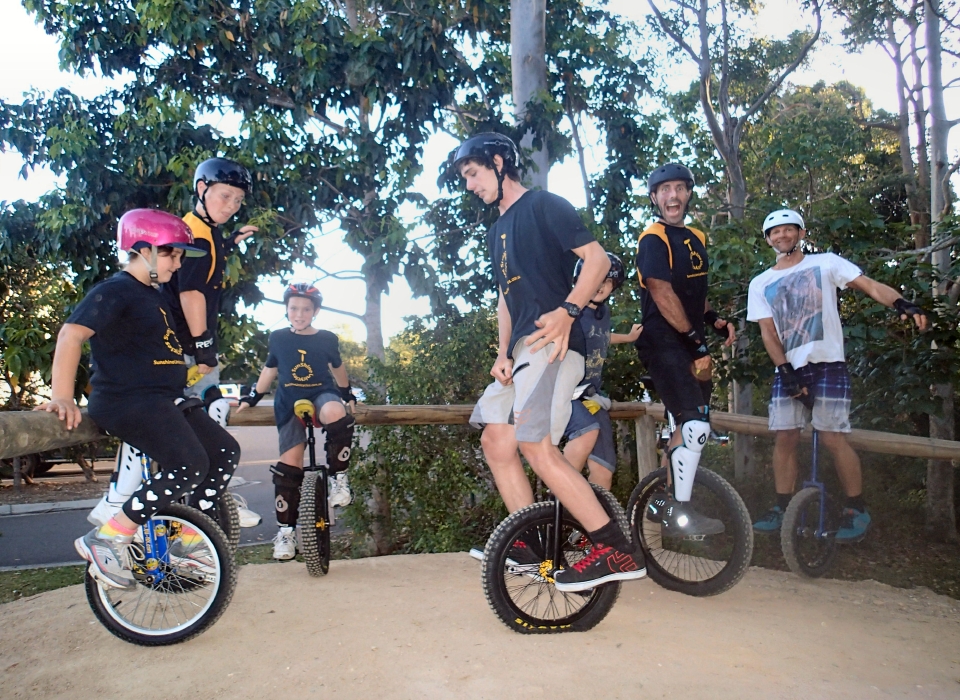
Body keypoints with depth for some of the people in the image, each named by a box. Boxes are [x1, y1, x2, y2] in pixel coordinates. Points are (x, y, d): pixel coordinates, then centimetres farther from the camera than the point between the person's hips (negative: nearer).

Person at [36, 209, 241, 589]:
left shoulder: (153, 296, 20)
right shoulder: (115, 291, -10)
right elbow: (71, 334, -21)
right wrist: (62, 397, -28)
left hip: (163, 401, 10)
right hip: (127, 402, -10)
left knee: (225, 450, 6)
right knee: (189, 465, -27)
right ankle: (106, 539, -15)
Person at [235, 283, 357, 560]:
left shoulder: (327, 339, 1)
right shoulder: (278, 338, 4)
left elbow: (337, 368, 18)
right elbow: (269, 371, 16)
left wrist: (348, 395, 23)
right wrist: (251, 398, 12)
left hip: (321, 394, -1)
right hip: (289, 402, 2)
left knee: (335, 414, -39)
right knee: (289, 463, -6)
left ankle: (338, 476, -20)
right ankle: (286, 529, 7)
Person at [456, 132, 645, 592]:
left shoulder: (544, 206, -1)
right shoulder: (496, 232, 24)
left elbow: (597, 258, -10)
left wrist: (567, 311, -24)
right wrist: (502, 353, 9)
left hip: (552, 344, -10)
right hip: (523, 350, 10)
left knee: (536, 446, -21)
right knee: (495, 440, 6)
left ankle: (618, 551, -15)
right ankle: (530, 550, 14)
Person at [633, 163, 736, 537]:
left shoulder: (696, 239, 17)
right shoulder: (653, 239, -9)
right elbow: (662, 293, -18)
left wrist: (714, 319, 8)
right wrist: (694, 337, -18)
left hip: (690, 345, 9)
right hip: (664, 343, -9)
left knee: (689, 426, 13)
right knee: (697, 425, -16)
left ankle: (664, 502, 25)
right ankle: (679, 512, -5)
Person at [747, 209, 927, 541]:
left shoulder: (825, 263, 3)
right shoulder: (760, 284, 10)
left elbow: (869, 285, -7)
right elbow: (768, 333, 5)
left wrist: (901, 303, -27)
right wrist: (786, 370, -7)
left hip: (827, 364, -3)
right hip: (787, 369, 4)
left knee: (833, 438, -7)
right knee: (784, 438, 2)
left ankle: (856, 510, 9)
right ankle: (782, 508, 13)